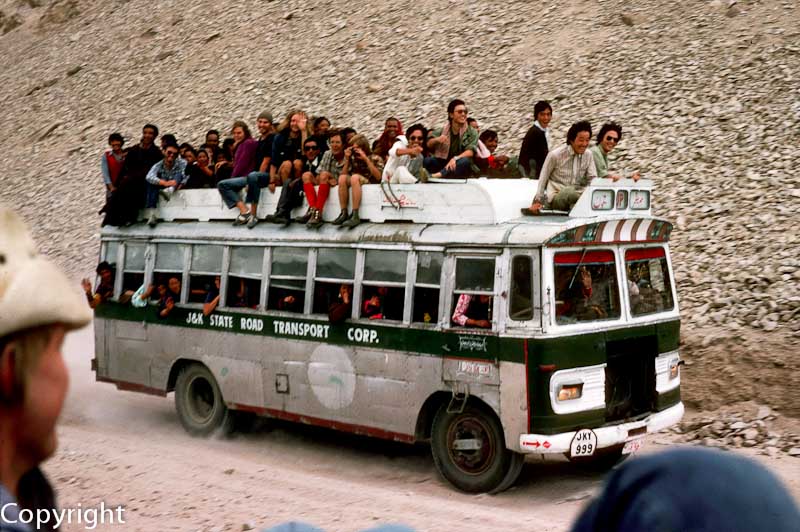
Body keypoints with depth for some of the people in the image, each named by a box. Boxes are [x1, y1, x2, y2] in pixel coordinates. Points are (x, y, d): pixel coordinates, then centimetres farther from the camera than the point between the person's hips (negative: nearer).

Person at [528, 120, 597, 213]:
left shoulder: (588, 156, 7)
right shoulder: (555, 155, -5)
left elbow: (593, 179, 4)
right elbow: (543, 179, 4)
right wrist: (537, 201, 4)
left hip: (576, 195, 4)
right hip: (556, 197, -4)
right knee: (570, 192, -39)